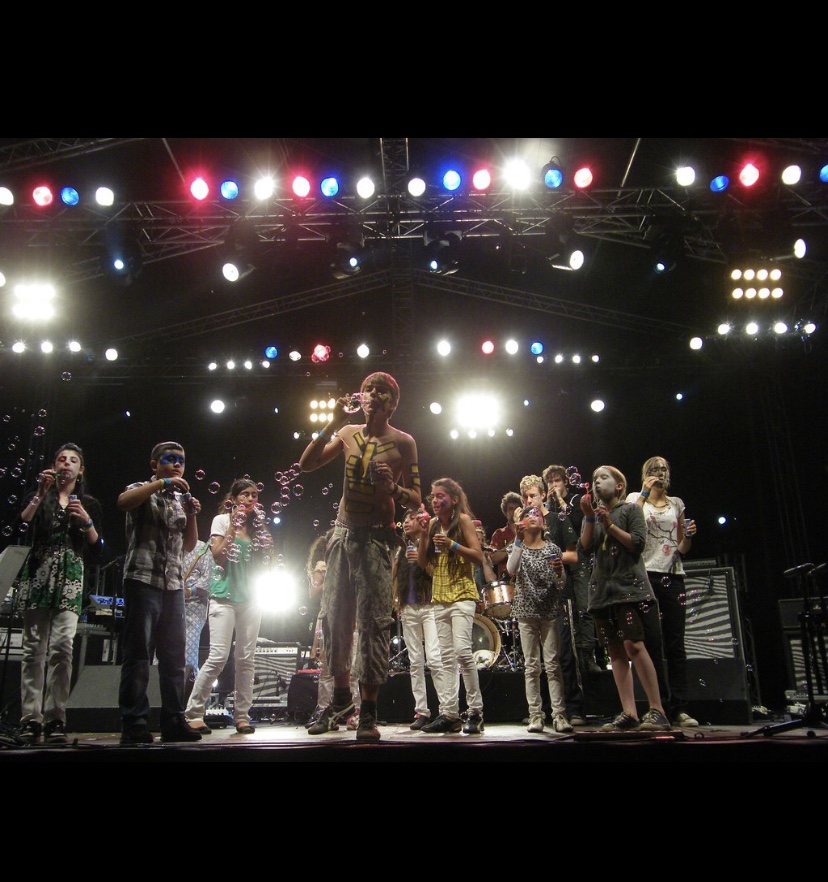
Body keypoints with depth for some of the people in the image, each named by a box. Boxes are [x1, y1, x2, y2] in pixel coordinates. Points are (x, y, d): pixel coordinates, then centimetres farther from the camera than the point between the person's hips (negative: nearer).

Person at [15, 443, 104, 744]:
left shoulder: (89, 504, 17)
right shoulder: (40, 497, 17)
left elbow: (97, 548, 10)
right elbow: (21, 527, -3)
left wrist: (86, 521, -4)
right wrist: (40, 494, -9)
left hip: (70, 576, -1)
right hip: (38, 573, 1)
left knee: (62, 645, -15)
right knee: (34, 648, -5)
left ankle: (55, 719, -14)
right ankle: (31, 719, -4)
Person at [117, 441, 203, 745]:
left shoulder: (181, 499, 21)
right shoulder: (142, 490, 5)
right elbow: (123, 501, -20)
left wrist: (192, 515, 4)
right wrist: (163, 482, -18)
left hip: (174, 584, 6)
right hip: (143, 579, -6)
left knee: (174, 656, 5)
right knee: (139, 653, -7)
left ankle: (173, 721, 10)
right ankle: (134, 724, -4)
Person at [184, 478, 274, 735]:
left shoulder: (257, 526, 15)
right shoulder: (222, 520, 3)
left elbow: (262, 565, 14)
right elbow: (218, 556, -8)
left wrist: (266, 546, -1)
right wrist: (233, 526, -9)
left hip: (250, 597, 5)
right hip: (225, 595, -4)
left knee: (246, 658, 2)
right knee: (219, 656, -13)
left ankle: (242, 715, 8)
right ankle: (193, 713, -2)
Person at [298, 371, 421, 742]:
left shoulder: (403, 442, -1)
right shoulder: (348, 433, 11)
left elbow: (415, 501, 0)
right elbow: (307, 464, 1)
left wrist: (392, 488, -21)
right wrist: (332, 424, -6)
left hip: (377, 537, -4)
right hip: (343, 533, 5)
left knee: (374, 622, -6)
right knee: (334, 618, 8)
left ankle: (368, 712, 2)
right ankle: (341, 698, 25)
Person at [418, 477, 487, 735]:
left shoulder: (463, 519, -3)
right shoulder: (433, 523, 13)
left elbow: (478, 556, -9)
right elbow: (422, 563, 9)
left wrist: (452, 545, -21)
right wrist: (424, 535, -4)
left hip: (462, 595, -6)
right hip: (439, 597, 6)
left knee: (462, 650, -18)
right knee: (447, 657, 5)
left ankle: (475, 711, -9)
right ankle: (449, 714, 7)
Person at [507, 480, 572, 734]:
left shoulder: (552, 549, 5)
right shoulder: (517, 548, 5)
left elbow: (561, 584, 5)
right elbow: (511, 571, -16)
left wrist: (559, 571, -17)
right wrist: (518, 539, -20)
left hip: (550, 611, 0)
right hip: (526, 611, 0)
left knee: (552, 663, -2)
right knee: (531, 666, 3)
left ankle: (559, 715, 0)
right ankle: (535, 715, 7)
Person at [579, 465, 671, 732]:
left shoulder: (631, 509, 5)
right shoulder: (591, 516, 19)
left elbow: (637, 544, -7)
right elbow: (585, 548, 4)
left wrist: (609, 524, -10)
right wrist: (589, 518, -6)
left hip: (628, 586, -5)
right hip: (601, 589, 6)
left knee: (633, 645, -17)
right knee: (616, 653, 2)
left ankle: (657, 710, -12)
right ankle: (629, 713, 2)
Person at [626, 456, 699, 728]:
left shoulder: (677, 503, 18)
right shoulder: (636, 499, 9)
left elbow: (683, 549, 19)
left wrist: (688, 535, -1)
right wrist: (644, 493, -11)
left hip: (673, 576, 3)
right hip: (646, 575, -3)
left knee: (676, 643, -1)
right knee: (652, 642, -3)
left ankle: (679, 708, 1)